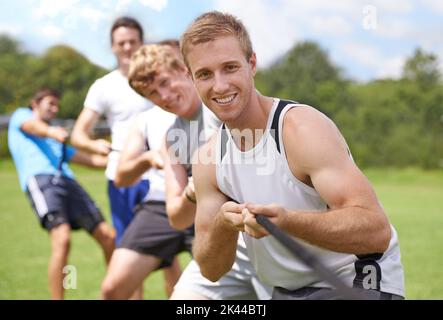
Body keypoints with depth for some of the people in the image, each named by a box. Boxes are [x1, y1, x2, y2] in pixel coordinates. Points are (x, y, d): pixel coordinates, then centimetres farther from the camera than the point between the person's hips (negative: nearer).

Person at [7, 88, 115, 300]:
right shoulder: (21, 115, 22)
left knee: (108, 236, -1)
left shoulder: (57, 142, 38)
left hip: (69, 183, 7)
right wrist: (51, 132, -25)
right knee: (62, 239, -27)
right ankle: (57, 298, -22)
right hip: (40, 179, -6)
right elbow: (33, 127, -2)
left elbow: (90, 160, 36)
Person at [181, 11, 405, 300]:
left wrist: (287, 221, -42)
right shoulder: (208, 159, -1)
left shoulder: (304, 129, -20)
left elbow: (376, 229, -29)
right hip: (285, 290, 7)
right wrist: (223, 225, -20)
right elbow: (211, 269, 1)